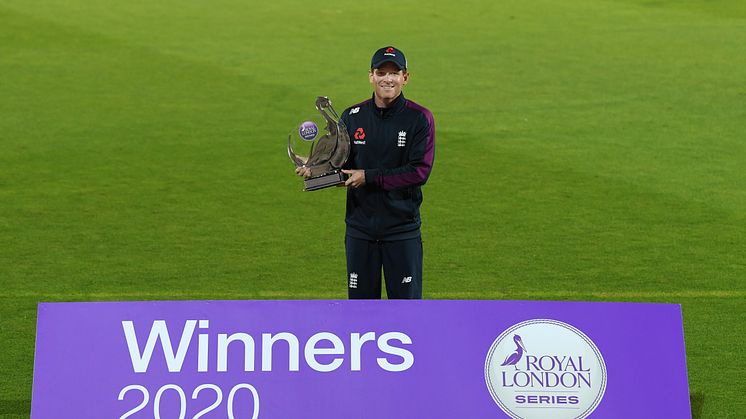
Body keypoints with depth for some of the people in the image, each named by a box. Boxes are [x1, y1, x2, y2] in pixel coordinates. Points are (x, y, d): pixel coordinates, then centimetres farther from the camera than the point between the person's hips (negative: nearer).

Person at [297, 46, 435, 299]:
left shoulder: (419, 118, -6)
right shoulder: (352, 117, 5)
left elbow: (419, 171, -14)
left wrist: (369, 177, -17)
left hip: (402, 229, -3)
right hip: (360, 228, 3)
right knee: (360, 301, 10)